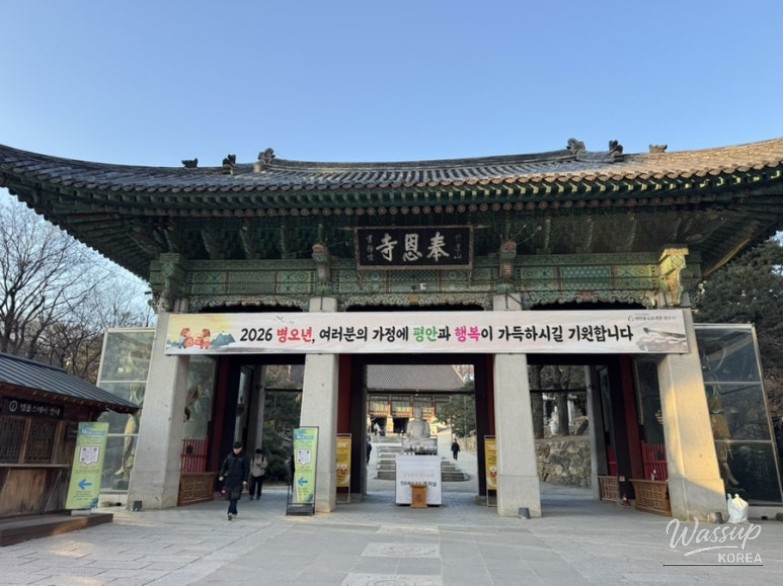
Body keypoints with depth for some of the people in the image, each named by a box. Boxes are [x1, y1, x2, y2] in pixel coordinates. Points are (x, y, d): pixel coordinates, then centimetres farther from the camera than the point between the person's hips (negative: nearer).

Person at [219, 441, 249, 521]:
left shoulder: (244, 458, -2)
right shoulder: (229, 456, 7)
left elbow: (247, 469, -2)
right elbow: (224, 466, 10)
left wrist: (245, 480, -9)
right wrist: (221, 475, -2)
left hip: (238, 481, -4)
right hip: (229, 479, 4)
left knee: (234, 497, -13)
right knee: (230, 497, 9)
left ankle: (231, 512, -19)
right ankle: (234, 512, 23)